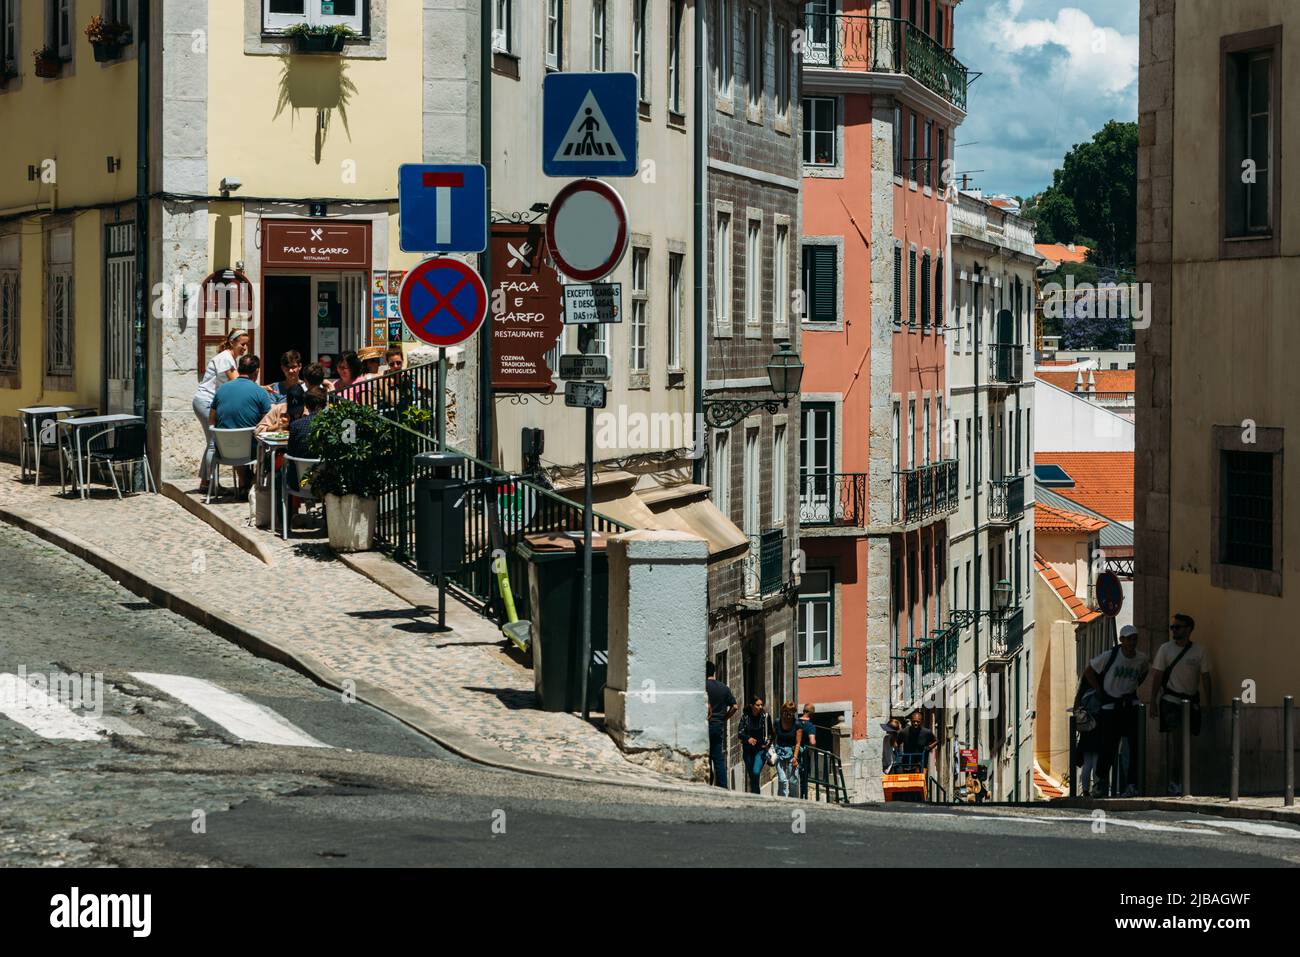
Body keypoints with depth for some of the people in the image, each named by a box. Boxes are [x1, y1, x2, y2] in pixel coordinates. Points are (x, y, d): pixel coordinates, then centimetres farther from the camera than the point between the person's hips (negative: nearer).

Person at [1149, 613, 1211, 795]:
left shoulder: (1200, 651, 5)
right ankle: (1172, 782, -14)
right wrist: (1153, 702, -2)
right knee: (1173, 740, -12)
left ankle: (1182, 780, 14)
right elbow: (1157, 676, 3)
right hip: (1171, 700, -2)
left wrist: (1208, 703, 4)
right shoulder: (1165, 649, 2)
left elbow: (1205, 677, 8)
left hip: (1191, 701, 2)